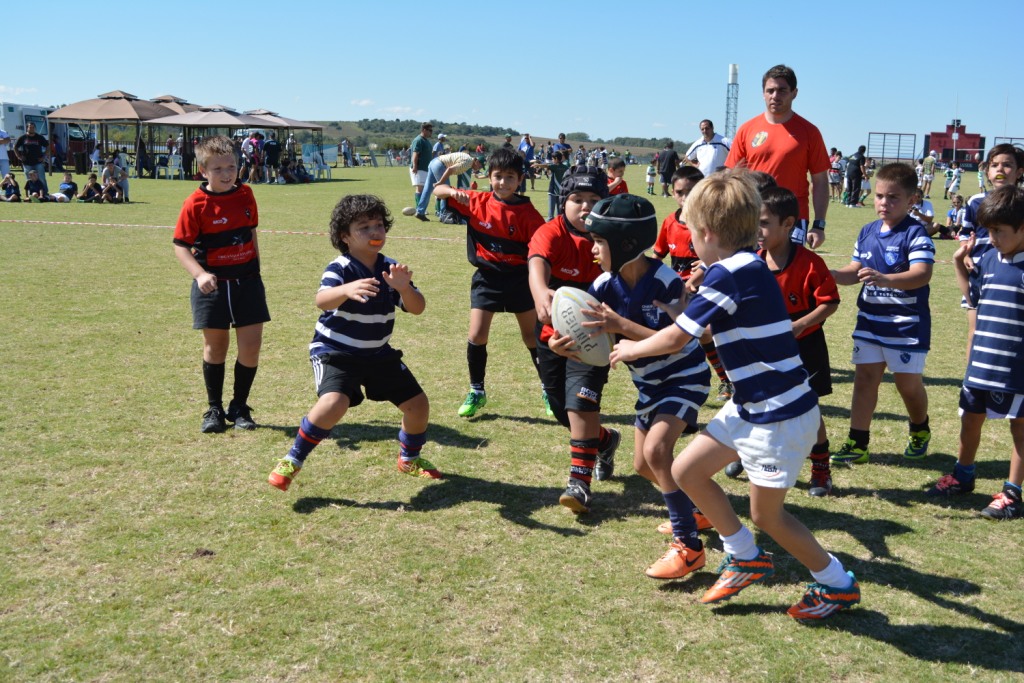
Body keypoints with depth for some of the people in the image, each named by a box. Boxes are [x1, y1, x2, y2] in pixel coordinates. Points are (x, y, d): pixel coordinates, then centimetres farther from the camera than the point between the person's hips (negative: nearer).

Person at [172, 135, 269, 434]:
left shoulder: (245, 194, 1)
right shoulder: (196, 204, -12)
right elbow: (180, 245, -10)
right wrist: (200, 274, -24)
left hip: (247, 279, 3)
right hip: (213, 283, -3)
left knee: (251, 345, 0)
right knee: (215, 346, 8)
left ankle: (239, 407, 17)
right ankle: (214, 409, 22)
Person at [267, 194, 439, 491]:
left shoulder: (391, 268, -1)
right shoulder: (340, 268, -17)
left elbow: (417, 308, -8)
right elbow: (322, 300, -38)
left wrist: (404, 289, -30)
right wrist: (347, 290, -60)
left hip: (379, 354, 6)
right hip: (335, 351, -6)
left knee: (418, 404, 5)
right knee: (334, 403, -31)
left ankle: (410, 458, 34)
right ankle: (292, 461, -9)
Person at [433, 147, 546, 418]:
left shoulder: (528, 213, -11)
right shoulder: (477, 202, -5)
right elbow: (437, 191, 3)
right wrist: (452, 191, -20)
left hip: (519, 278, -1)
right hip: (486, 278, 1)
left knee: (532, 337, 8)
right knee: (477, 336, -3)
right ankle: (476, 391, 16)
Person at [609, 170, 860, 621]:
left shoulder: (730, 273, -21)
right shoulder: (746, 268, 8)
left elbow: (675, 338, -17)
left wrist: (630, 349, -2)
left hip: (780, 415, -9)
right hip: (751, 407, 9)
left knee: (766, 515, 5)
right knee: (686, 471, 11)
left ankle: (837, 585, 26)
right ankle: (747, 558, 27)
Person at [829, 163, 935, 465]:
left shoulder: (915, 233, -13)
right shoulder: (867, 232, 6)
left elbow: (922, 273, -27)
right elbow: (854, 271, 12)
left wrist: (886, 279, -43)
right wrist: (828, 274, -6)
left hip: (906, 324, -5)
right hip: (870, 320, 5)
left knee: (908, 382, 7)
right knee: (865, 378, 4)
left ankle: (920, 432, 34)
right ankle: (858, 443, 10)